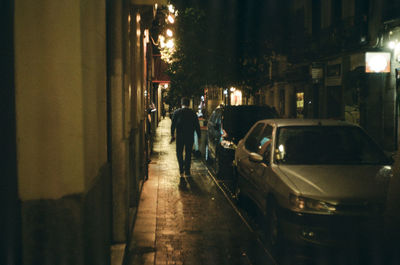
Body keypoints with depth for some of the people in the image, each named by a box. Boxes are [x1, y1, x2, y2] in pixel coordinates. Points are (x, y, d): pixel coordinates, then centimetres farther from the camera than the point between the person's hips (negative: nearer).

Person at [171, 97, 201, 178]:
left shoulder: (177, 112, -4)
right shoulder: (193, 113, -1)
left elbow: (173, 124, -4)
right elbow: (197, 126, 1)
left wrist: (172, 135, 2)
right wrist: (199, 136, 7)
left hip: (180, 136, -1)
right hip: (190, 136, 1)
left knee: (179, 153, 11)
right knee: (188, 153, 10)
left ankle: (181, 170, -3)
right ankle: (187, 171, 12)